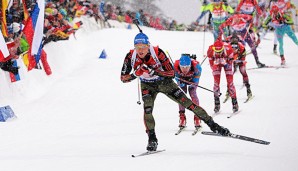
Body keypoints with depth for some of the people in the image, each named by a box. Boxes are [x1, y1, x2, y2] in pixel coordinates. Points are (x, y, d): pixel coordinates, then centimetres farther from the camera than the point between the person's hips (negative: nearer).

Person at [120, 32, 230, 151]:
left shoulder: (157, 52, -28)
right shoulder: (131, 57, -21)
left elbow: (172, 73, -26)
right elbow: (123, 78, -14)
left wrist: (153, 71, -40)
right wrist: (135, 74, -34)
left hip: (165, 82, -1)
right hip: (148, 86, 1)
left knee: (187, 103, -5)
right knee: (147, 109, -23)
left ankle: (212, 125, 5)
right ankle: (152, 139, -8)